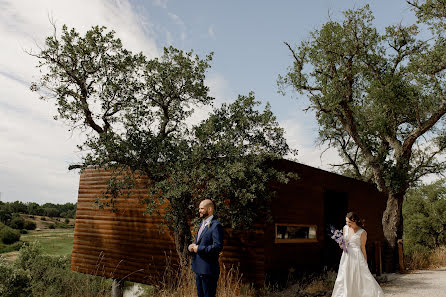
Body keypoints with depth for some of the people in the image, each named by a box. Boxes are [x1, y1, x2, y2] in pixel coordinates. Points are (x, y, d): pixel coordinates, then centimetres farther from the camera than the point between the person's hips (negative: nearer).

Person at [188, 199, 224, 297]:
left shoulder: (216, 225, -15)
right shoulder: (202, 224, 15)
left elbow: (218, 247, -23)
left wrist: (199, 249, -19)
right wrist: (192, 246, 1)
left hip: (208, 270, -9)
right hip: (198, 268, 9)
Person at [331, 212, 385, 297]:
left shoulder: (362, 232, -9)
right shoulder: (345, 228, 5)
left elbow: (363, 248, -4)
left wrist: (365, 262, -1)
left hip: (357, 257, -5)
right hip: (346, 257, 5)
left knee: (363, 279, -7)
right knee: (345, 279, 7)